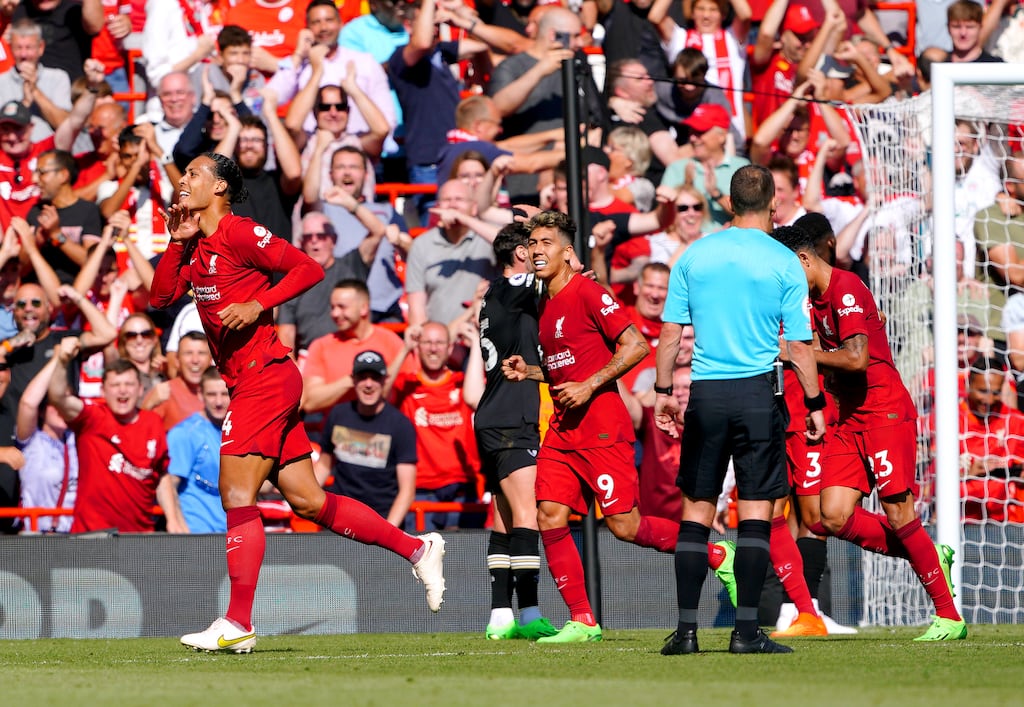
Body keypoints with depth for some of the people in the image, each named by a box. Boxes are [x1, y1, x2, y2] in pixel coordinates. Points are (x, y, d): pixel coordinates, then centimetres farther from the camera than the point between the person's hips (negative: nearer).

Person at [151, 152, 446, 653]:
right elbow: (161, 296, 13)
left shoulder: (238, 234, -10)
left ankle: (238, 624, -9)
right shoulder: (197, 246, 16)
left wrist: (257, 304, -20)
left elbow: (309, 269, -13)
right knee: (308, 501, 8)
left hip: (264, 377, -9)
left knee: (237, 495, -10)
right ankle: (417, 549, 13)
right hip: (250, 384, 9)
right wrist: (176, 242, 3)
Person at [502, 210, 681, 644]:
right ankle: (582, 621, 1)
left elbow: (637, 345, -15)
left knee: (624, 525, -8)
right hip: (563, 429, 8)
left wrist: (588, 386, -18)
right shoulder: (545, 304, 16)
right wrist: (527, 372, 10)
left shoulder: (587, 293, -10)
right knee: (550, 517, -4)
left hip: (602, 425, -8)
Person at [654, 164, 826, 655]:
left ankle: (686, 629, 3)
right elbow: (799, 345, -4)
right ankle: (746, 630, -4)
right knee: (756, 510, 1)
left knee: (696, 509, 7)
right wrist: (815, 404, 5)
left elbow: (670, 331, 6)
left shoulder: (694, 256, 4)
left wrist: (664, 391, 15)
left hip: (705, 394, 2)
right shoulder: (783, 264, -3)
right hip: (758, 393, -2)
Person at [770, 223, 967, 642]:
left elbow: (856, 357, -23)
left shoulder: (846, 289, -13)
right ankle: (931, 558, 12)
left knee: (899, 516, -10)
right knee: (833, 517, -4)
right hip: (851, 420, 9)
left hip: (885, 413, -9)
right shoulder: (819, 298, 15)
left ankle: (949, 615, -2)